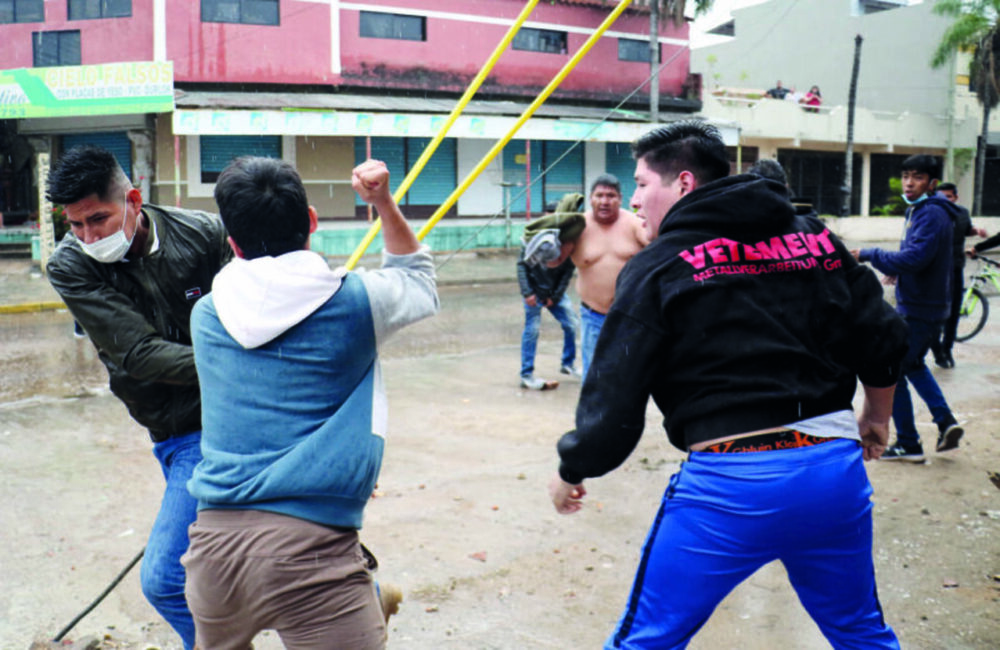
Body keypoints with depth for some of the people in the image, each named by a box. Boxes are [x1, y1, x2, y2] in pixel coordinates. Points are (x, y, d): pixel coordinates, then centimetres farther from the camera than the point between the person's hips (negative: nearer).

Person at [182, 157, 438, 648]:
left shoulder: (206, 314, 8)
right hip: (310, 548, -5)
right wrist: (385, 203, 19)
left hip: (213, 543, 5)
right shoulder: (354, 300, -1)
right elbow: (418, 281, 22)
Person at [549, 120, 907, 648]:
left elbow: (613, 401, -5)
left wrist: (570, 472, 12)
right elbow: (883, 340, 12)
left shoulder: (657, 268, -3)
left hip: (728, 485, -5)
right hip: (837, 469, 5)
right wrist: (877, 415, 30)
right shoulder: (816, 238, 11)